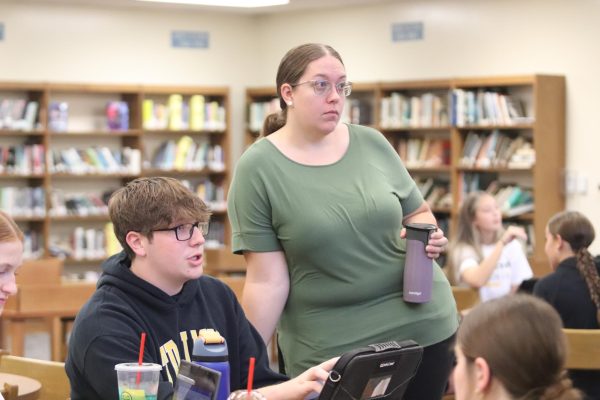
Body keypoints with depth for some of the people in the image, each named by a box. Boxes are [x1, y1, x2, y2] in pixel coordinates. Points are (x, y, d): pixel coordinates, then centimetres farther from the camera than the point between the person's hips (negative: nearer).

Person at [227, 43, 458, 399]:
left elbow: (418, 213, 14)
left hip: (422, 325, 3)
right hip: (329, 348, -3)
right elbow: (266, 280, -9)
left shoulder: (372, 144, 1)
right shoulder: (258, 168, -9)